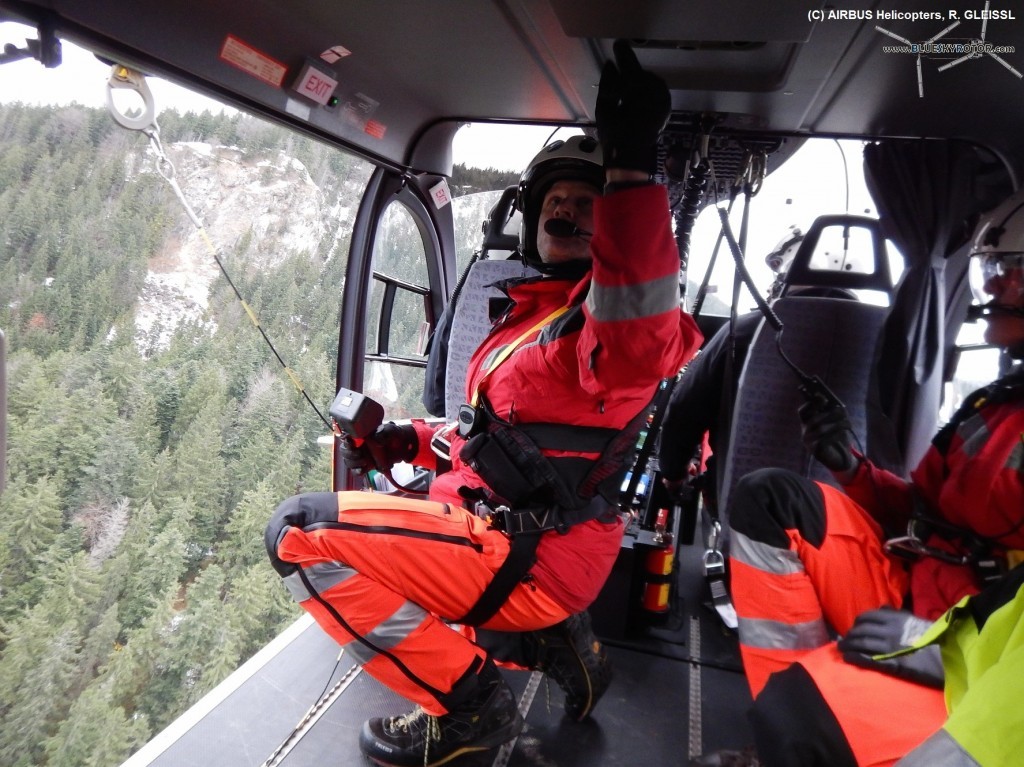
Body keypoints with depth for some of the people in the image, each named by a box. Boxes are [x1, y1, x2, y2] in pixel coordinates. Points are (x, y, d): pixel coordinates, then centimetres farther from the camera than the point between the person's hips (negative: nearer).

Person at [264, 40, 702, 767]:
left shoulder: (607, 318, -12)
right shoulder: (530, 312, 17)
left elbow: (637, 344, -39)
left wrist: (631, 169, -47)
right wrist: (411, 441, 8)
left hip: (534, 558, -9)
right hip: (508, 528, 9)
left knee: (301, 530, -14)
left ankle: (469, 701, -2)